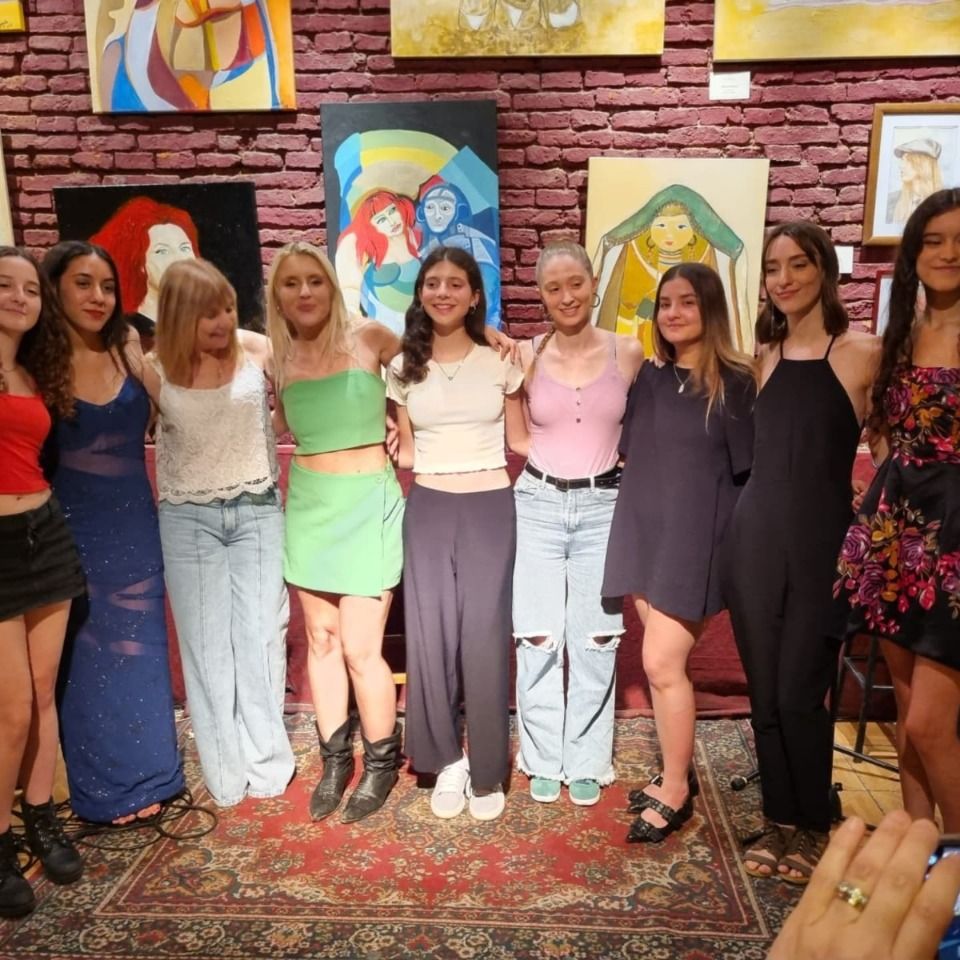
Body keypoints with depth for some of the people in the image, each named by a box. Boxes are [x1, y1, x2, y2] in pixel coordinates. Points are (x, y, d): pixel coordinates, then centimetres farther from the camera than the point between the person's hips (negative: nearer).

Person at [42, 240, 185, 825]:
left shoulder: (129, 351, 2)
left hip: (135, 524, 4)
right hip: (73, 530, -3)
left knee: (140, 651, 14)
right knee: (87, 659, 10)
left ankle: (146, 776, 32)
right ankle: (102, 789, 29)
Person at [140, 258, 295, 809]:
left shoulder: (258, 351, -7)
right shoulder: (156, 372, -7)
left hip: (258, 511, 0)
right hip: (189, 519, 0)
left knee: (261, 636, 5)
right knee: (206, 644, 7)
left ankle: (267, 763, 21)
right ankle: (225, 771, 22)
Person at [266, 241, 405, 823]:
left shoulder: (368, 339, -6)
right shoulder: (279, 359, 4)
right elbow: (272, 427, 15)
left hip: (367, 503, -4)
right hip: (308, 505, 4)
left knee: (361, 648, -3)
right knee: (321, 640, 12)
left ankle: (382, 762, 20)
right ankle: (335, 759, 29)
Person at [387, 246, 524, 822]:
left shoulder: (501, 361, 2)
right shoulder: (404, 368, 7)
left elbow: (520, 441, 10)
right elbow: (407, 452, 10)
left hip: (491, 509, -1)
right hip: (428, 511, 2)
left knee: (486, 638, 1)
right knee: (431, 636, 4)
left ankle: (488, 771, 18)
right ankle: (447, 762, 23)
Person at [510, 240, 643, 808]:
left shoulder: (629, 353, 0)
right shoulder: (525, 357, 0)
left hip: (602, 506, 0)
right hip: (538, 504, 0)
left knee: (595, 641, 6)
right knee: (538, 639, 6)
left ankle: (587, 761, 25)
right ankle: (543, 757, 25)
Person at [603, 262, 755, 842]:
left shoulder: (736, 381, -5)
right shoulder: (649, 378, 10)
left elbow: (748, 470, -6)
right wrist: (636, 524, 9)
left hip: (696, 536, -5)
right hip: (645, 530, 5)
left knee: (663, 663, -6)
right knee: (663, 662, 10)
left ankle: (676, 792, 13)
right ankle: (678, 772, 27)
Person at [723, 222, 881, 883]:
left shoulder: (864, 353, -4)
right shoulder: (764, 356, 9)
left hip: (823, 538, -4)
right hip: (755, 536, 4)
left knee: (801, 694, 1)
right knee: (765, 691, 10)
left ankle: (814, 827, 24)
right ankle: (780, 819, 28)